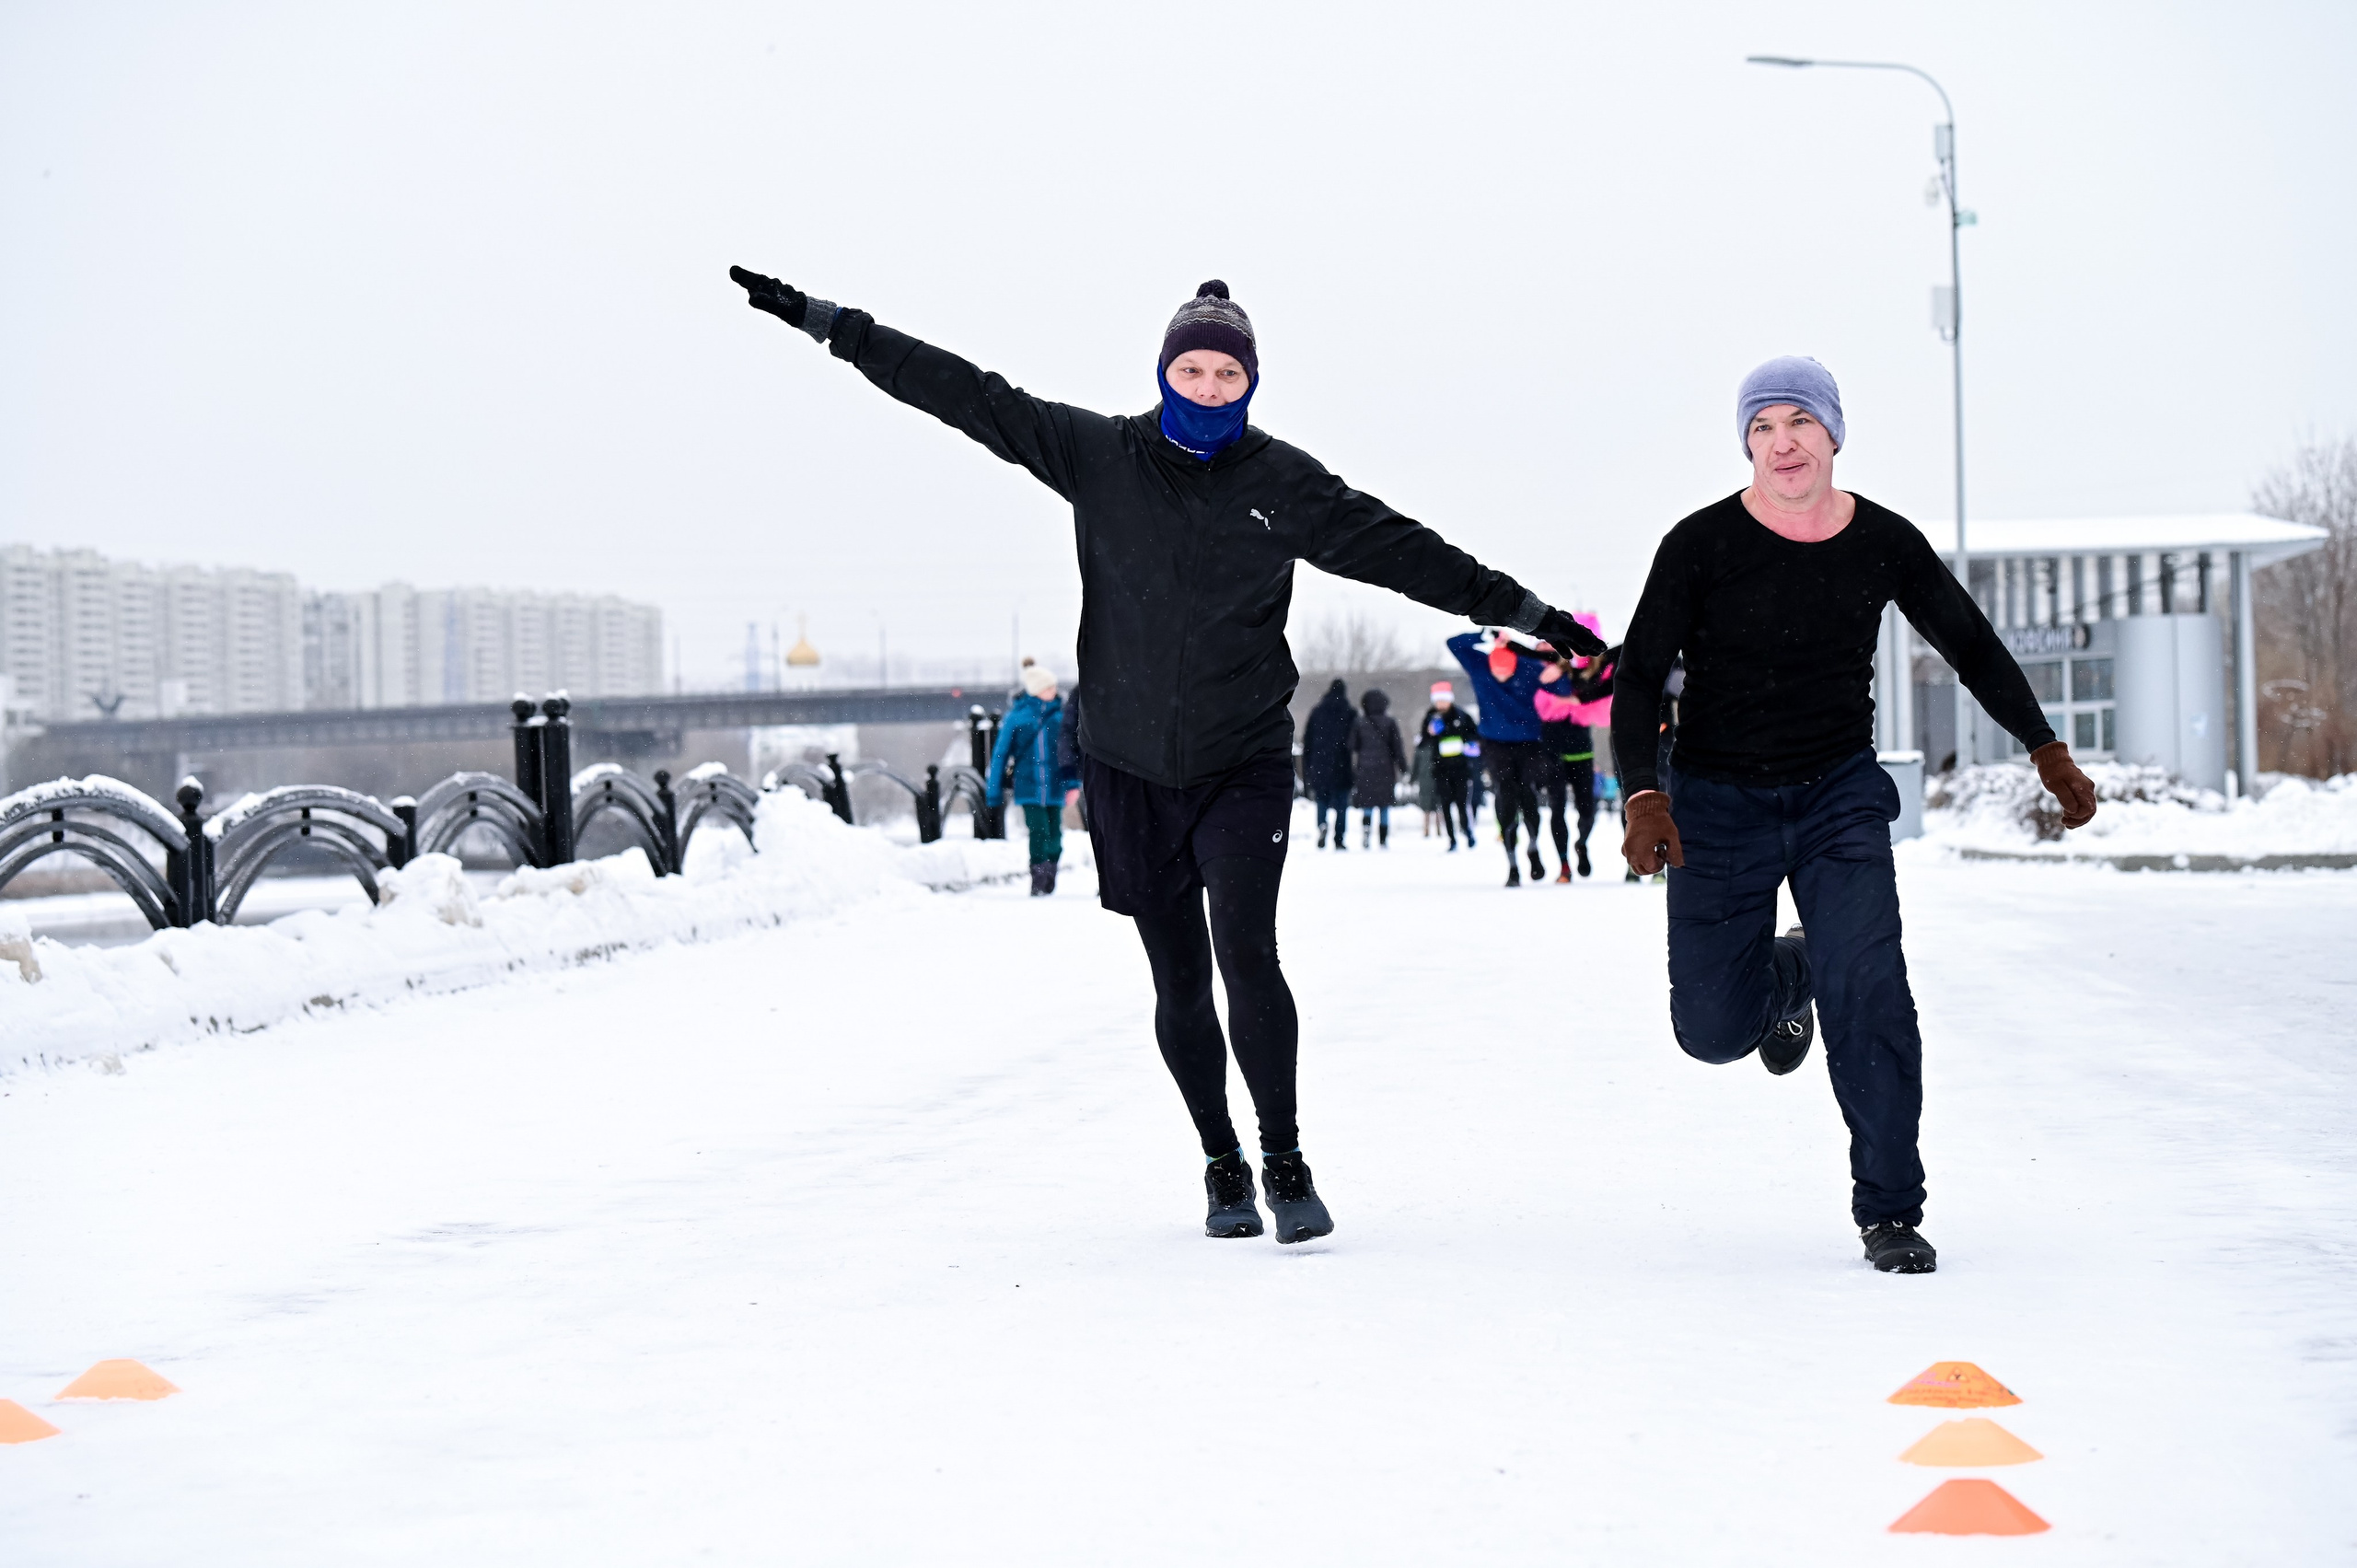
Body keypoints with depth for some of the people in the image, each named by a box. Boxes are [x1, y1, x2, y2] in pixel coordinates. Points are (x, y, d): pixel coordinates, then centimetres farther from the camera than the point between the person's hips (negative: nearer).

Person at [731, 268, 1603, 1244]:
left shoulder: (1282, 483, -2)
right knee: (1179, 984, 7)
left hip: (1244, 767, -1)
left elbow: (1401, 551, 0)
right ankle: (1222, 1165, 24)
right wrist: (822, 321, -1)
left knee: (1246, 955, -18)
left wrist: (1526, 612, -1)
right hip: (1131, 769, 2)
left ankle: (1286, 1163, -7)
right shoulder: (1099, 457, -1)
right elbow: (965, 395, 0)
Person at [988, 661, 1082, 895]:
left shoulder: (1060, 714, 4)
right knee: (1039, 833, -12)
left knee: (1054, 837, 3)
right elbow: (1000, 753, 4)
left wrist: (1073, 783, -4)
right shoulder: (1016, 715, 0)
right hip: (1029, 787, -2)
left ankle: (1049, 884, 18)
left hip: (1054, 786, 2)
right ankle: (1038, 885, -7)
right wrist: (994, 792, 4)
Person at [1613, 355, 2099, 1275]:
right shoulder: (1701, 546, -13)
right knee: (1712, 1029, -2)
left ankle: (1890, 1211, -5)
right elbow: (1639, 676, -10)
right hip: (1719, 800, -1)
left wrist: (2046, 750, 5)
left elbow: (1971, 646, 11)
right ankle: (1785, 976, 35)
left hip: (1840, 792, 1)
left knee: (1869, 991, -17)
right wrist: (1643, 792, -25)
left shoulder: (1884, 544, -4)